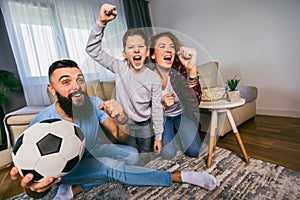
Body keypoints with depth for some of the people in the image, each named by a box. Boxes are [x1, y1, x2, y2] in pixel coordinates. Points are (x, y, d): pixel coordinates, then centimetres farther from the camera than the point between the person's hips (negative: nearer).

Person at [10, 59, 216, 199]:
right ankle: (179, 176, -18)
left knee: (132, 155, -17)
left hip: (92, 151, 4)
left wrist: (122, 118, -44)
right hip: (65, 168, -3)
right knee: (111, 166, -30)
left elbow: (121, 136, -22)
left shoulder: (94, 104, -23)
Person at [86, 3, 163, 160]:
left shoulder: (154, 78, -17)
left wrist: (158, 136, -5)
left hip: (145, 126, 0)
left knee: (148, 157, 22)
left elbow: (156, 109, -11)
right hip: (124, 125, 0)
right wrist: (101, 22, -32)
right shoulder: (119, 68, -14)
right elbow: (93, 50, -17)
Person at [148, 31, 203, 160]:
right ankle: (171, 132, 20)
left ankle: (179, 131, 25)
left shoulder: (180, 69, -24)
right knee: (168, 153, -11)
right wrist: (162, 104, -33)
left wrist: (191, 69, -47)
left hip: (182, 113, 1)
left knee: (194, 152, -5)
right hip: (162, 116, 0)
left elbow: (194, 103, -35)